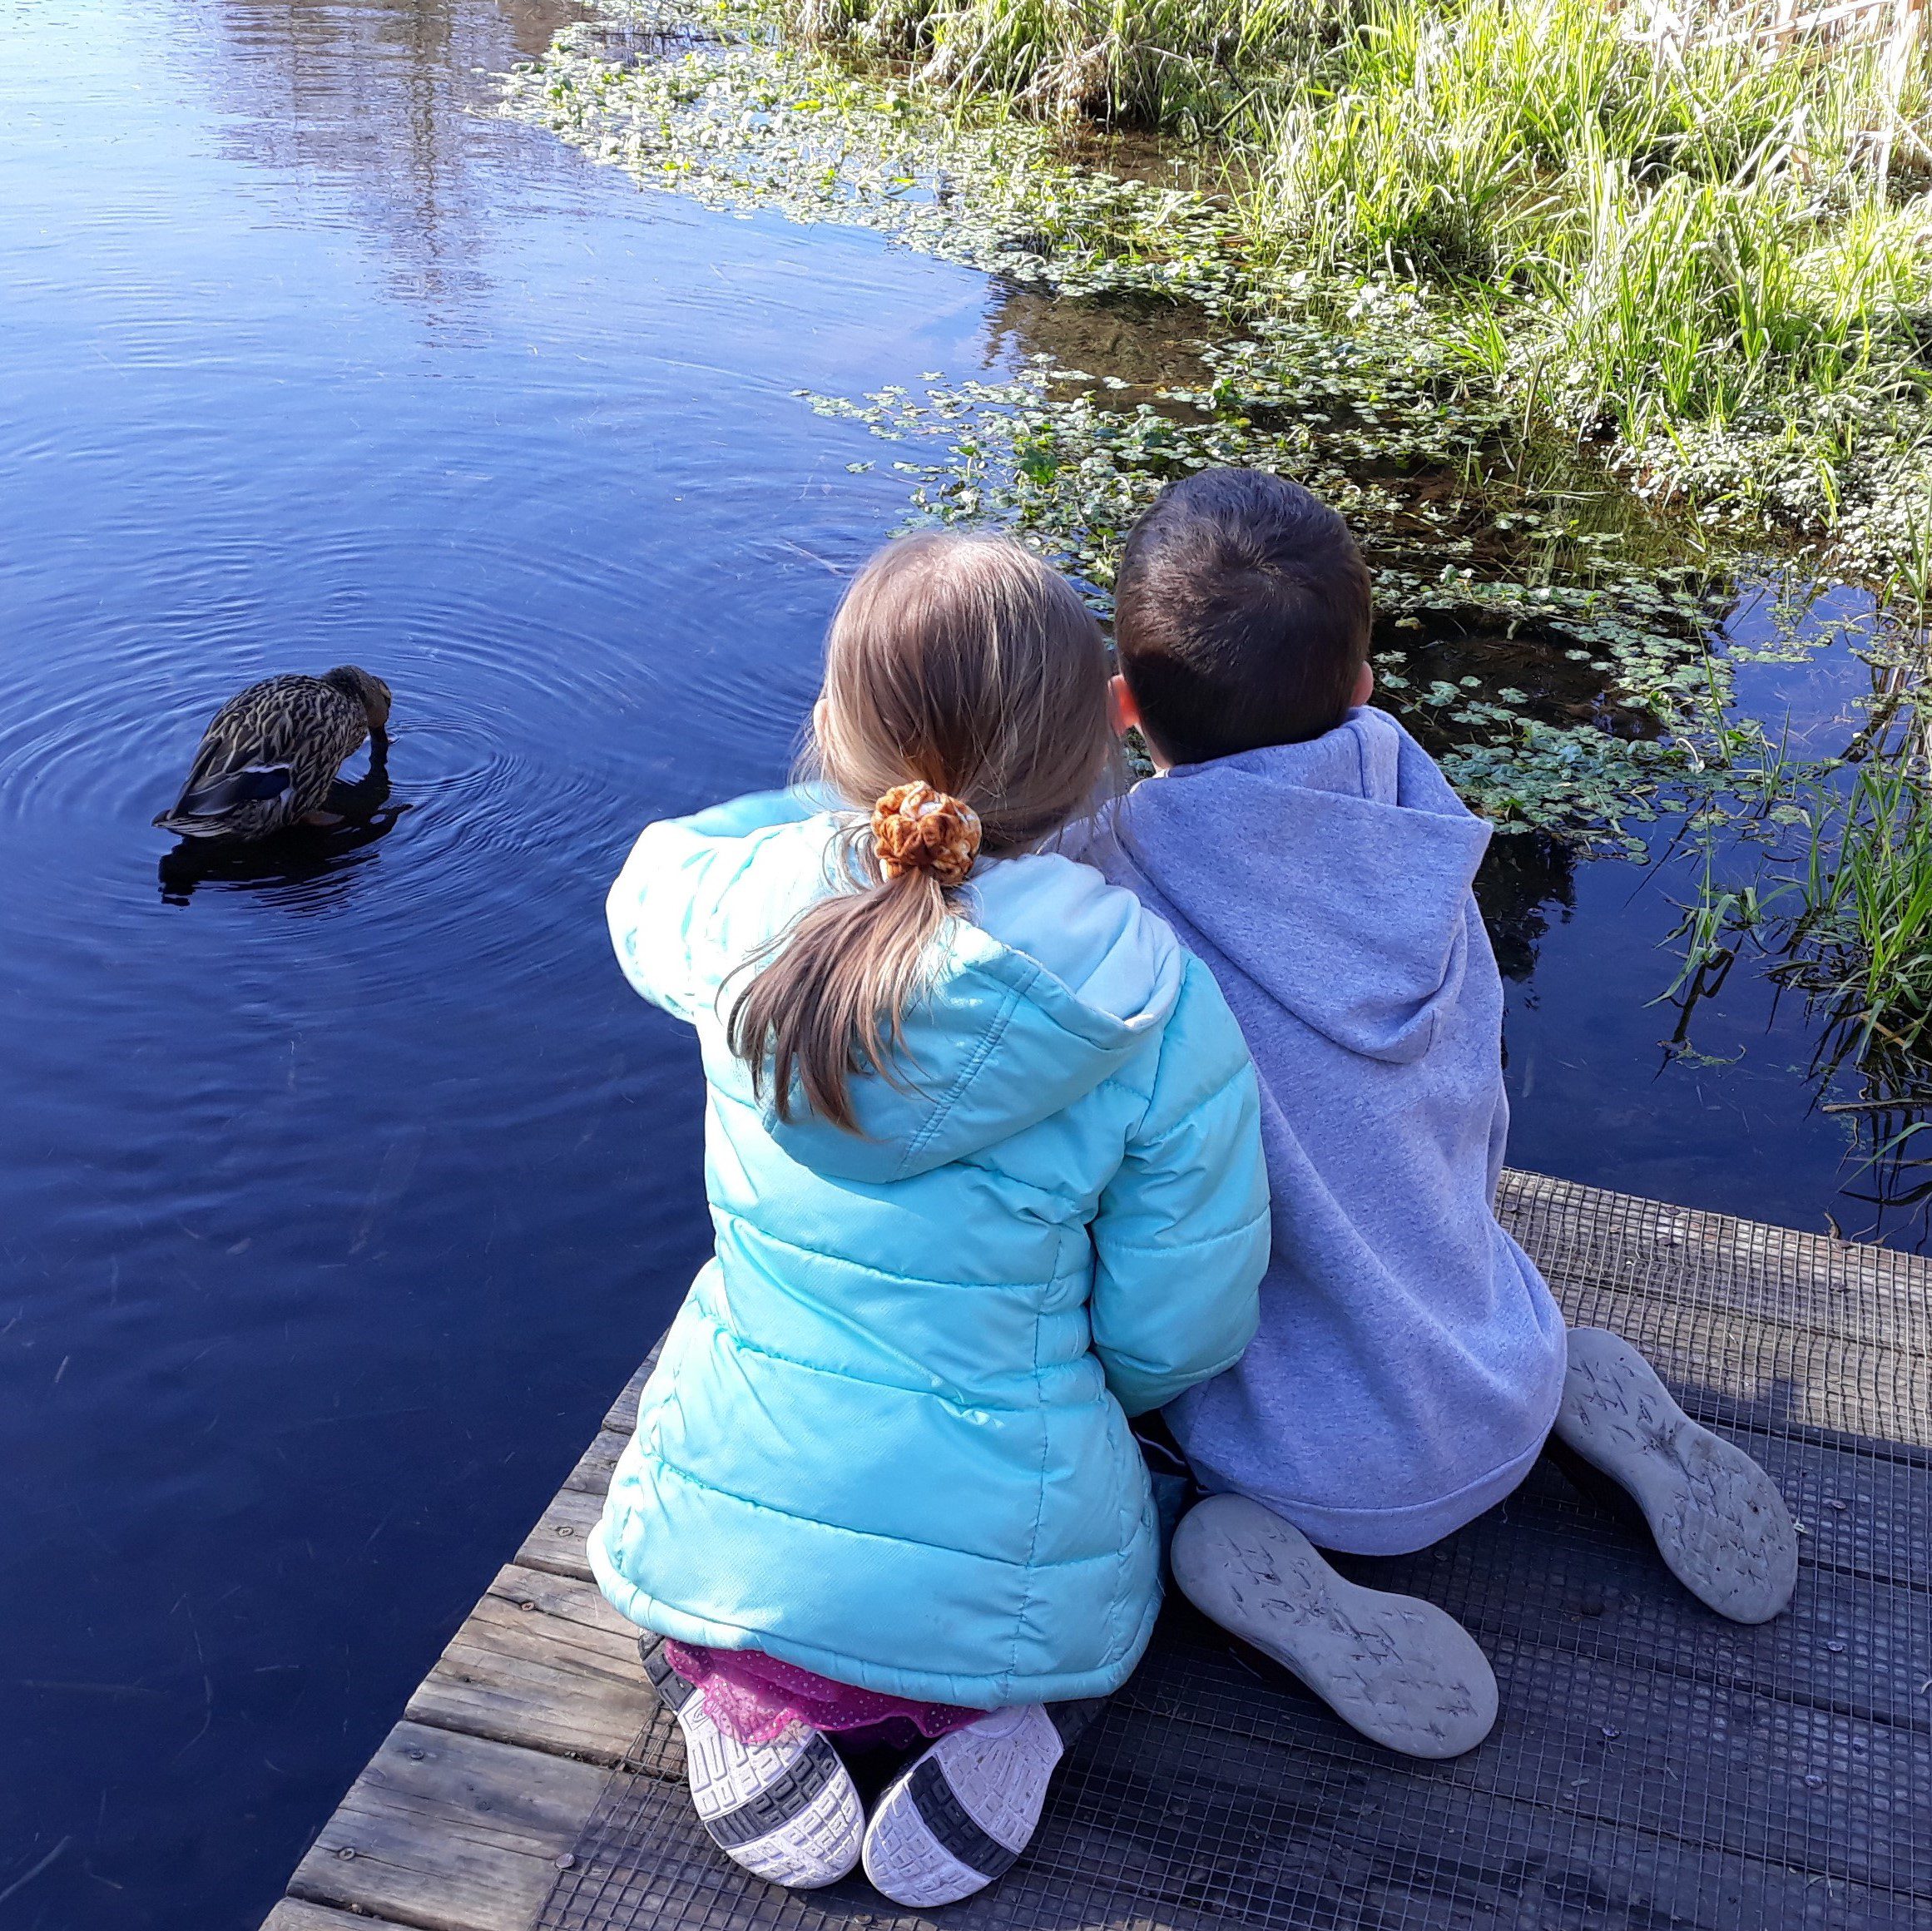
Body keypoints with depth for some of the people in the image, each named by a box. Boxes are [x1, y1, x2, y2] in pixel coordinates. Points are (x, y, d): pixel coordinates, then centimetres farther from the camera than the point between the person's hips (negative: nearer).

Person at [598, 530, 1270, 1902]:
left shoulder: (736, 905, -14)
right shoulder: (1168, 1019, -19)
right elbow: (1177, 1338, -9)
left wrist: (888, 800, 13)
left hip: (720, 1552, 1)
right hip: (1003, 1575, -1)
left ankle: (740, 1697, 9)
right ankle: (1010, 1714, 5)